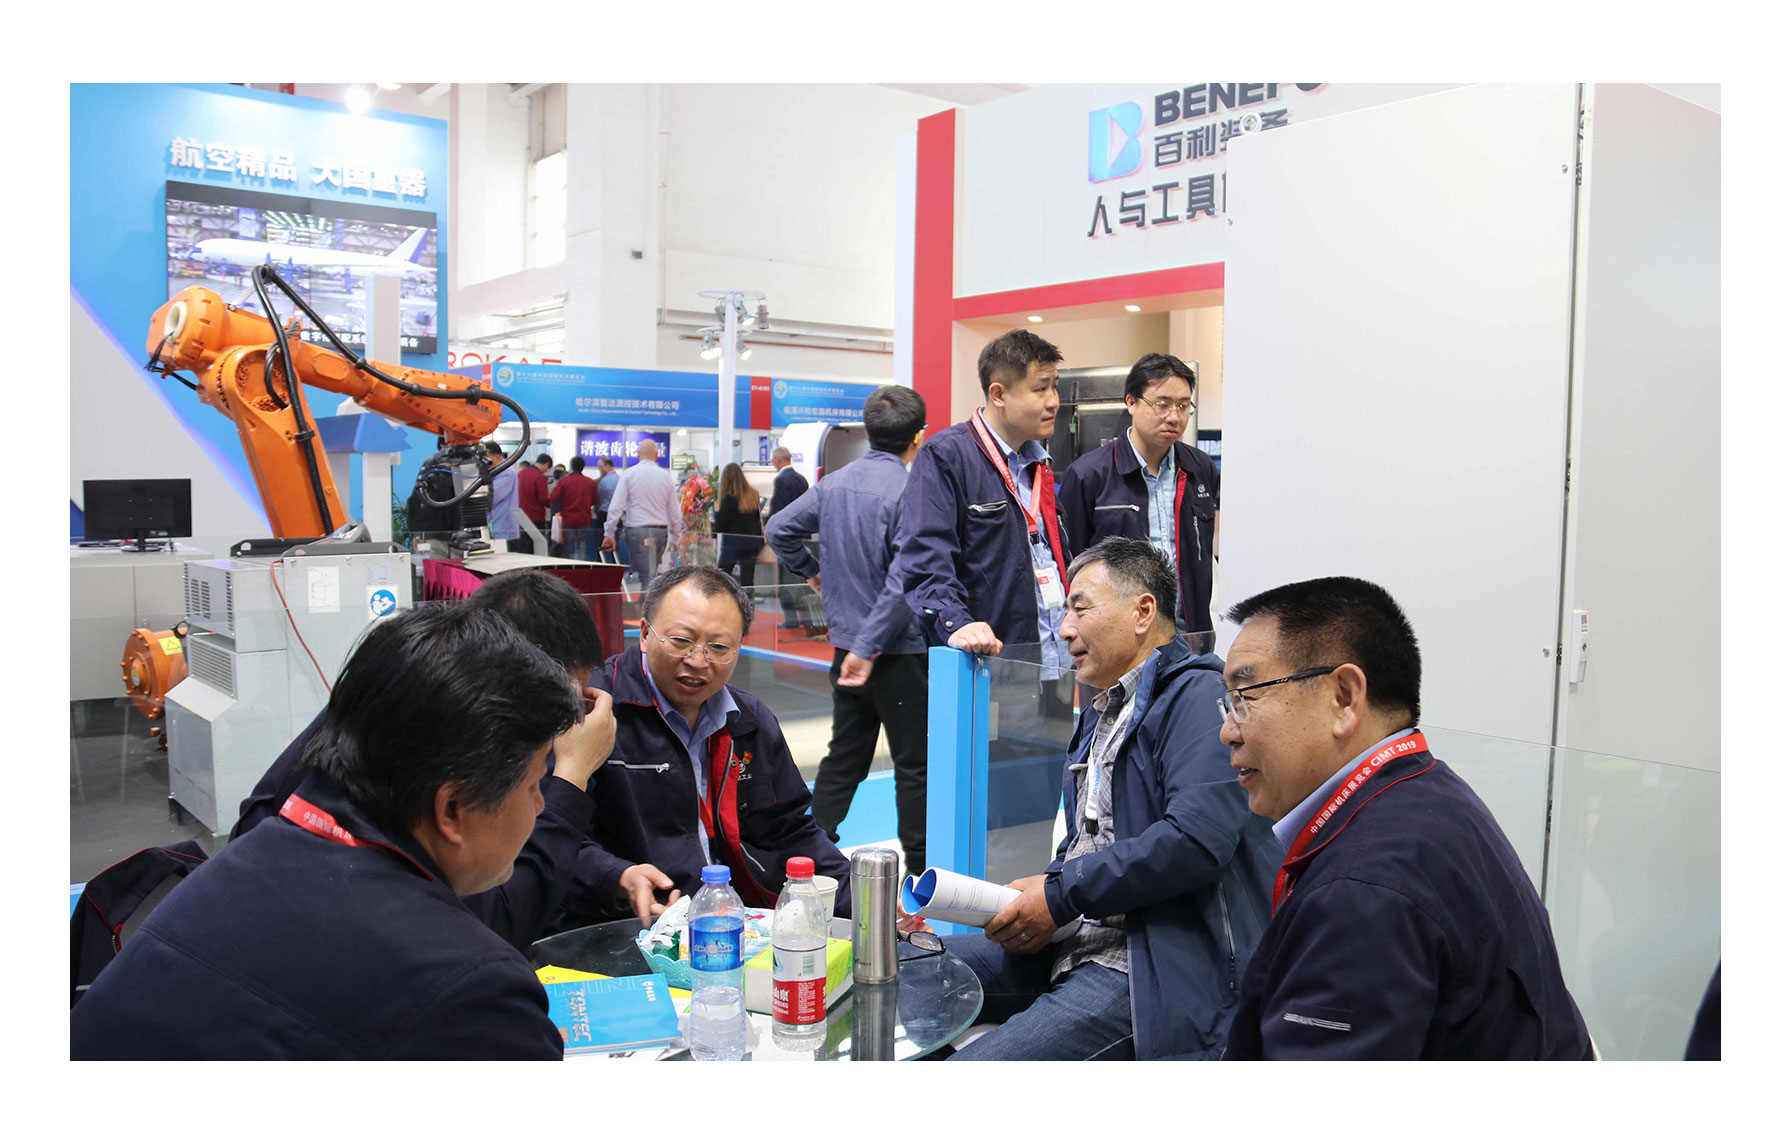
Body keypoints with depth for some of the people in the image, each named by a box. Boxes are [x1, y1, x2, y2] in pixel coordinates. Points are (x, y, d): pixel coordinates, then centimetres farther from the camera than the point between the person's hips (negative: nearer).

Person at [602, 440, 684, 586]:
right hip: (661, 531, 3)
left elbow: (616, 506, -6)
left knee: (646, 576, -7)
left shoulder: (628, 474, -2)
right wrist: (676, 537, 19)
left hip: (637, 531, -3)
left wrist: (609, 533, 0)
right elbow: (675, 511, 9)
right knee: (652, 573, 14)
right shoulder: (666, 476, 7)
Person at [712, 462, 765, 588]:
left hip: (732, 544, -4)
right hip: (752, 544, 5)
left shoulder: (729, 498, -14)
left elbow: (719, 527, -11)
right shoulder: (754, 495, 1)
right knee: (747, 579, 6)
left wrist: (716, 512, 3)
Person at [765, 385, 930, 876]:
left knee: (842, 760, 16)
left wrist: (812, 572, 23)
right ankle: (919, 869, 16)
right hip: (897, 652, -6)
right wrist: (868, 648, -21)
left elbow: (779, 529, 12)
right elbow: (905, 584, -25)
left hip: (846, 647, 7)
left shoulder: (835, 482, 3)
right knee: (914, 765, 6)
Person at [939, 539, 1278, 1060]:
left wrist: (1061, 894, -15)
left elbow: (1197, 839, -24)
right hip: (1071, 942, 9)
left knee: (980, 1064, -27)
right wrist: (1035, 891, 1)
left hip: (1159, 965, -9)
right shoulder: (1102, 713, 23)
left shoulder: (1198, 696, -9)